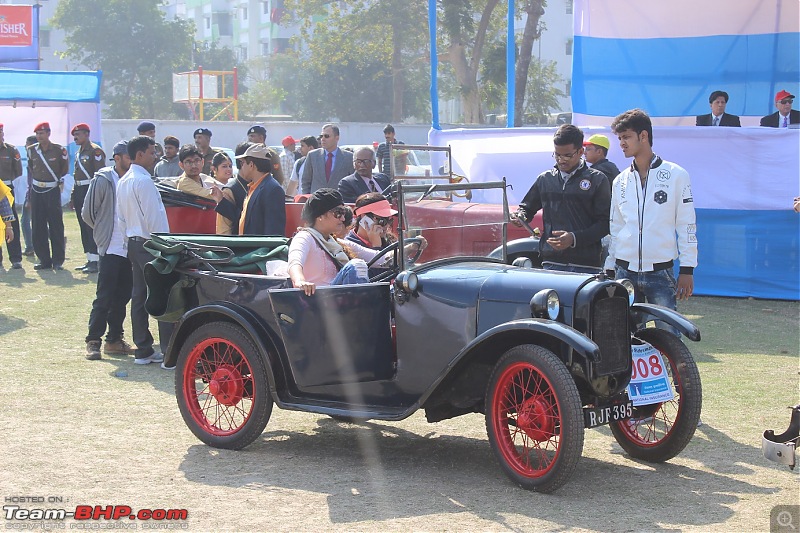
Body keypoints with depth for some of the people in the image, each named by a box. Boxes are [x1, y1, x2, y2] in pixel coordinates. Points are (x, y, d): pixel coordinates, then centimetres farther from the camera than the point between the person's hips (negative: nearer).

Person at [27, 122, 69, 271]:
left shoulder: (59, 150, -5)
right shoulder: (32, 150, 5)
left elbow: (65, 168, 9)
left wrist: (60, 181, 5)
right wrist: (29, 188, 16)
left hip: (53, 190, -4)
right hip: (36, 191, 4)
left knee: (56, 226, -3)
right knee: (38, 227, 3)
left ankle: (58, 260, 3)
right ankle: (44, 260, 10)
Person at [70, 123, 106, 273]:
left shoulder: (95, 151, -9)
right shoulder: (79, 153, 18)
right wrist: (74, 194, 17)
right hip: (79, 191, 9)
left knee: (92, 227, -9)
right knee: (84, 227, 10)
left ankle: (96, 261, -8)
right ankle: (90, 260, 15)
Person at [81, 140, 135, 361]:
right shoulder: (103, 180, -5)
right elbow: (88, 213, 0)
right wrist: (105, 231, 9)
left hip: (130, 249, 5)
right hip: (111, 249, -5)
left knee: (122, 297, 10)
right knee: (104, 297, -5)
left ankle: (115, 340, 18)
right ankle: (93, 341, 1)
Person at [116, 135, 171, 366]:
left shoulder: (123, 182, 13)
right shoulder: (143, 181, -15)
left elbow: (121, 218, 17)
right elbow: (153, 217, -18)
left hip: (133, 243, 10)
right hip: (150, 244, -10)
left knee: (139, 296, 10)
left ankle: (143, 349, 14)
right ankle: (169, 353, -12)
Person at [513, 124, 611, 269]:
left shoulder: (597, 180, 2)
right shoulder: (545, 179, 15)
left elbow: (605, 224, -3)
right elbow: (527, 207, 28)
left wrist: (575, 238, -15)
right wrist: (520, 216, 4)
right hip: (551, 262, 3)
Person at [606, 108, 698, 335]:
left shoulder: (676, 175, -1)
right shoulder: (620, 181, 11)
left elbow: (687, 225, -1)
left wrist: (687, 269, -5)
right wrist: (609, 269, 13)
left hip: (661, 273, -4)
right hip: (625, 272, 4)